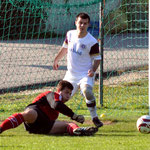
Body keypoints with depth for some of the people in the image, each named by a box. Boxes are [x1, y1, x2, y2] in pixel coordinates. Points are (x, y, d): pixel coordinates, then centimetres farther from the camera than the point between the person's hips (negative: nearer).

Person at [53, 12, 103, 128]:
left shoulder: (92, 42, -14)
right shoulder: (70, 34, 2)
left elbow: (97, 58, -8)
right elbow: (65, 48, 21)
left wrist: (93, 70, -25)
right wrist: (56, 60, 28)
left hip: (85, 74, -6)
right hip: (71, 74, 6)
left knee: (87, 90, -34)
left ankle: (95, 117, -23)